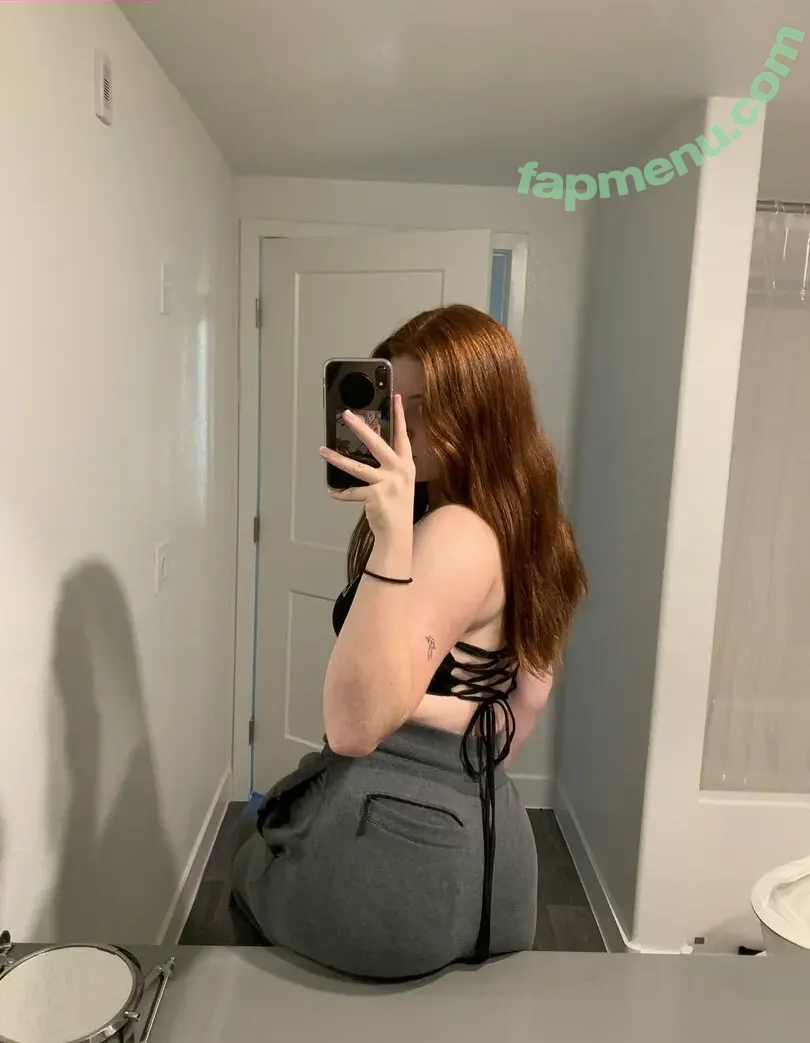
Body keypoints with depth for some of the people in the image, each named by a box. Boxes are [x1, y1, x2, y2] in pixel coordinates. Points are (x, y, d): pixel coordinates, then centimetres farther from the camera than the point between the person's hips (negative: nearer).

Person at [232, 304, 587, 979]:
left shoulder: (455, 535, -24)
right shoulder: (526, 529, 5)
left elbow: (354, 726, -32)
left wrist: (391, 541, -39)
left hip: (389, 842, -7)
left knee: (252, 888, 27)